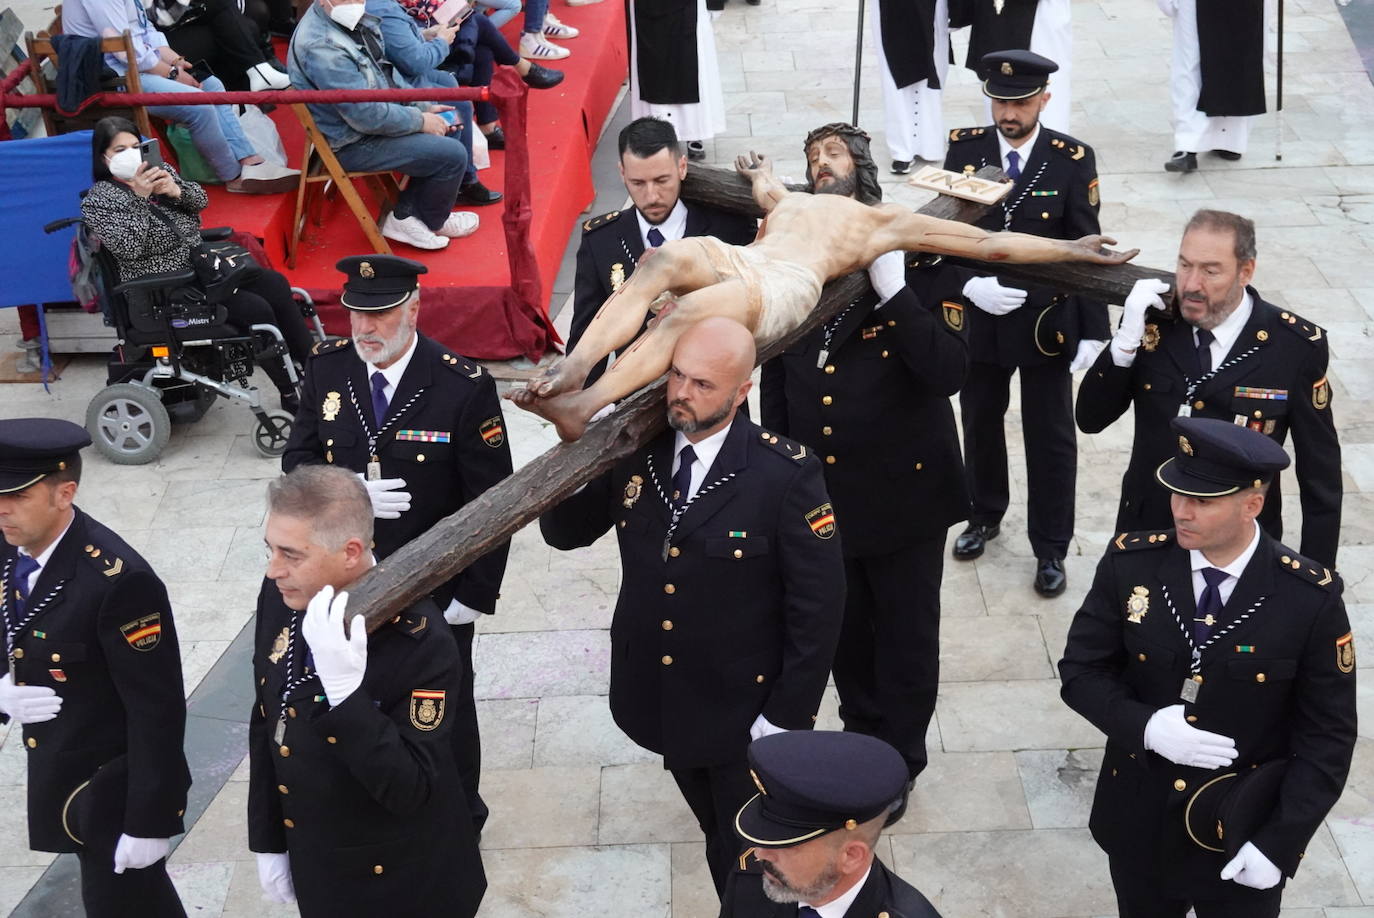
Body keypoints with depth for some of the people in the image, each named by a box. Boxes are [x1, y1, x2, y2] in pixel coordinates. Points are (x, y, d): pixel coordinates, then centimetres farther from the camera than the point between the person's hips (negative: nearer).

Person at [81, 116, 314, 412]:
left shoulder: (157, 169, 10)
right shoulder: (97, 200, -7)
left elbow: (200, 200, 7)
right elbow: (127, 247, -20)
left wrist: (176, 190, -15)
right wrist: (138, 197, -28)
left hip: (200, 262, 7)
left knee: (275, 284, -12)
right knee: (255, 309, -22)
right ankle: (291, 396, -13)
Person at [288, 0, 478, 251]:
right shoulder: (322, 48, -29)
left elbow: (386, 73, 14)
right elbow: (367, 116, -27)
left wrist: (423, 107, 6)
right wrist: (420, 120, -16)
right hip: (353, 145, -10)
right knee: (452, 155, -12)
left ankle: (405, 214, 15)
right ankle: (432, 223, 16)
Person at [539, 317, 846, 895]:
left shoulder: (786, 473, -22)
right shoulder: (633, 451, -8)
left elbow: (818, 604, -17)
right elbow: (564, 533, 1)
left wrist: (788, 718, -15)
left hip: (746, 711, -4)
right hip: (663, 701, 4)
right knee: (720, 845, 28)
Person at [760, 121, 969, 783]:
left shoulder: (917, 261, -12)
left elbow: (949, 372, -23)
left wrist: (895, 292, -32)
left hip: (902, 493, -4)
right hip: (819, 494, 4)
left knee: (906, 637, 13)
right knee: (844, 633, 20)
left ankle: (898, 764, 33)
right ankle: (860, 737, 43)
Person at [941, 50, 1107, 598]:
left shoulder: (1072, 159, -11)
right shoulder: (964, 149, -5)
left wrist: (1094, 330, -11)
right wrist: (970, 284, -22)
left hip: (1047, 320, -2)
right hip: (978, 317, 3)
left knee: (1051, 437, 7)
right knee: (980, 423, 20)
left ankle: (1051, 548, 22)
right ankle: (985, 516, 43)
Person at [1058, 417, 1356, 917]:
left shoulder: (1312, 598, -17)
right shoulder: (1131, 562, -12)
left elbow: (1327, 737, -11)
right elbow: (1081, 670, -4)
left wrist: (1279, 843, -16)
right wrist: (1144, 726, -21)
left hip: (1243, 837, -2)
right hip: (1137, 824, 2)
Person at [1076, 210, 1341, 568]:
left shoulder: (1297, 346, -14)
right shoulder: (1152, 321, -10)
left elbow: (1320, 470, -6)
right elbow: (1090, 420, -8)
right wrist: (1127, 339, -23)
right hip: (1146, 534, 2)